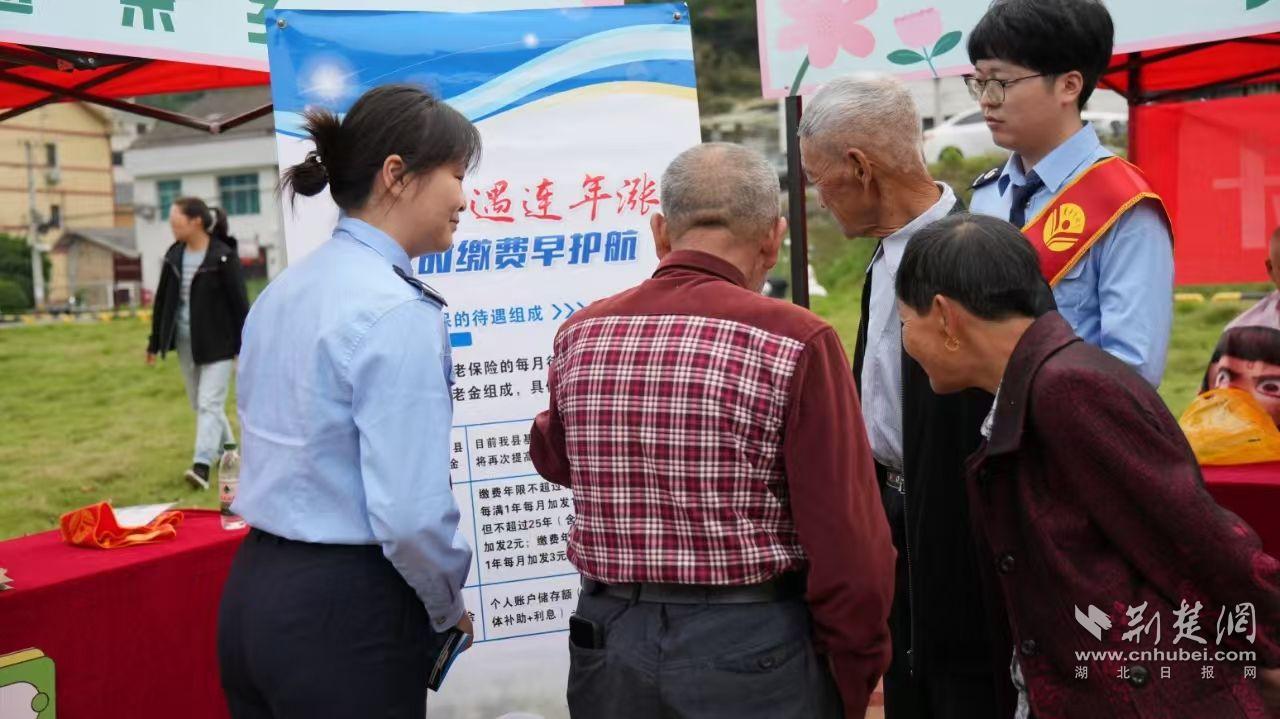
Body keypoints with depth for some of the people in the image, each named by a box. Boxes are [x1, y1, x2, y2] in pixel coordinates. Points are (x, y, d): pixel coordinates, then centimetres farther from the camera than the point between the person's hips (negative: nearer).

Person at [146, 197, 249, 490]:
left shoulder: (224, 257, -13)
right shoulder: (174, 255, 5)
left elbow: (239, 302, -11)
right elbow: (163, 299, 12)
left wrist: (243, 347, -12)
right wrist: (155, 343, 14)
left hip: (217, 342, -7)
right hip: (185, 341, 7)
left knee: (210, 404, -11)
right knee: (199, 404, 14)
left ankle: (202, 465, -17)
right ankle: (228, 453, 30)